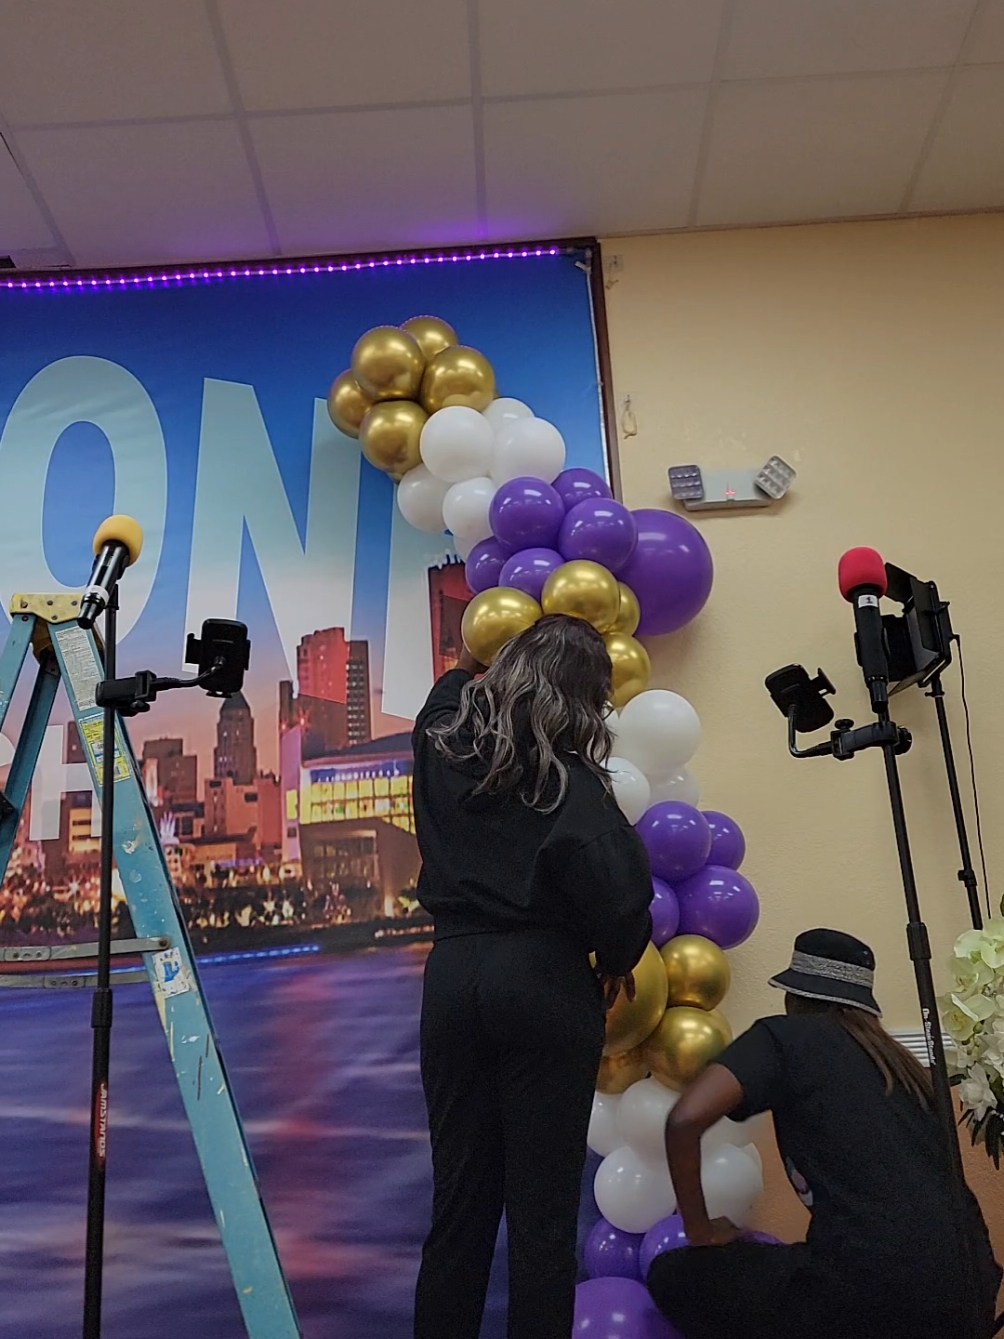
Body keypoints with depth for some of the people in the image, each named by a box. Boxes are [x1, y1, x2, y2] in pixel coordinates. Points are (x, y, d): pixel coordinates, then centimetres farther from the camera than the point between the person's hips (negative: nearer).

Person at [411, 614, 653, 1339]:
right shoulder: (570, 782, -12)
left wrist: (468, 664, 47)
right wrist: (615, 963, 2)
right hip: (544, 981, -5)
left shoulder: (443, 743, 3)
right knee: (542, 1202, 7)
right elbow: (620, 894, -18)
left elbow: (453, 690, 27)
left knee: (460, 1191, 16)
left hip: (454, 974, 5)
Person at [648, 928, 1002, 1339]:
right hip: (970, 1293, 7)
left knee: (674, 1275, 8)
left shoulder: (785, 1036, 1)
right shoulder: (900, 1062, 19)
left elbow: (685, 1119, -12)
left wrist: (700, 1233, 3)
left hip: (877, 1295, -7)